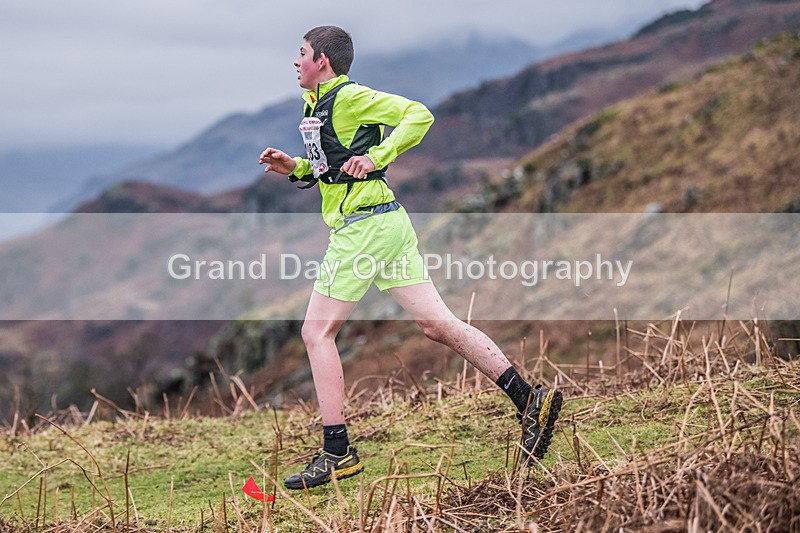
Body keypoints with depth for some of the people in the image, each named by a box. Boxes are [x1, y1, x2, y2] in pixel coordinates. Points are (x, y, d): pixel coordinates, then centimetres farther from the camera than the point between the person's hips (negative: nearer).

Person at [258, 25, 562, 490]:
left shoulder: (349, 97, -8)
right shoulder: (317, 106, 21)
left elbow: (419, 114, -16)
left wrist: (376, 156, -22)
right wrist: (296, 168, 16)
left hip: (364, 224, -10)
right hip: (386, 222, 10)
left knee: (318, 332, -3)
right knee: (437, 323, 5)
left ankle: (338, 453, -2)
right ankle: (530, 400, 3)